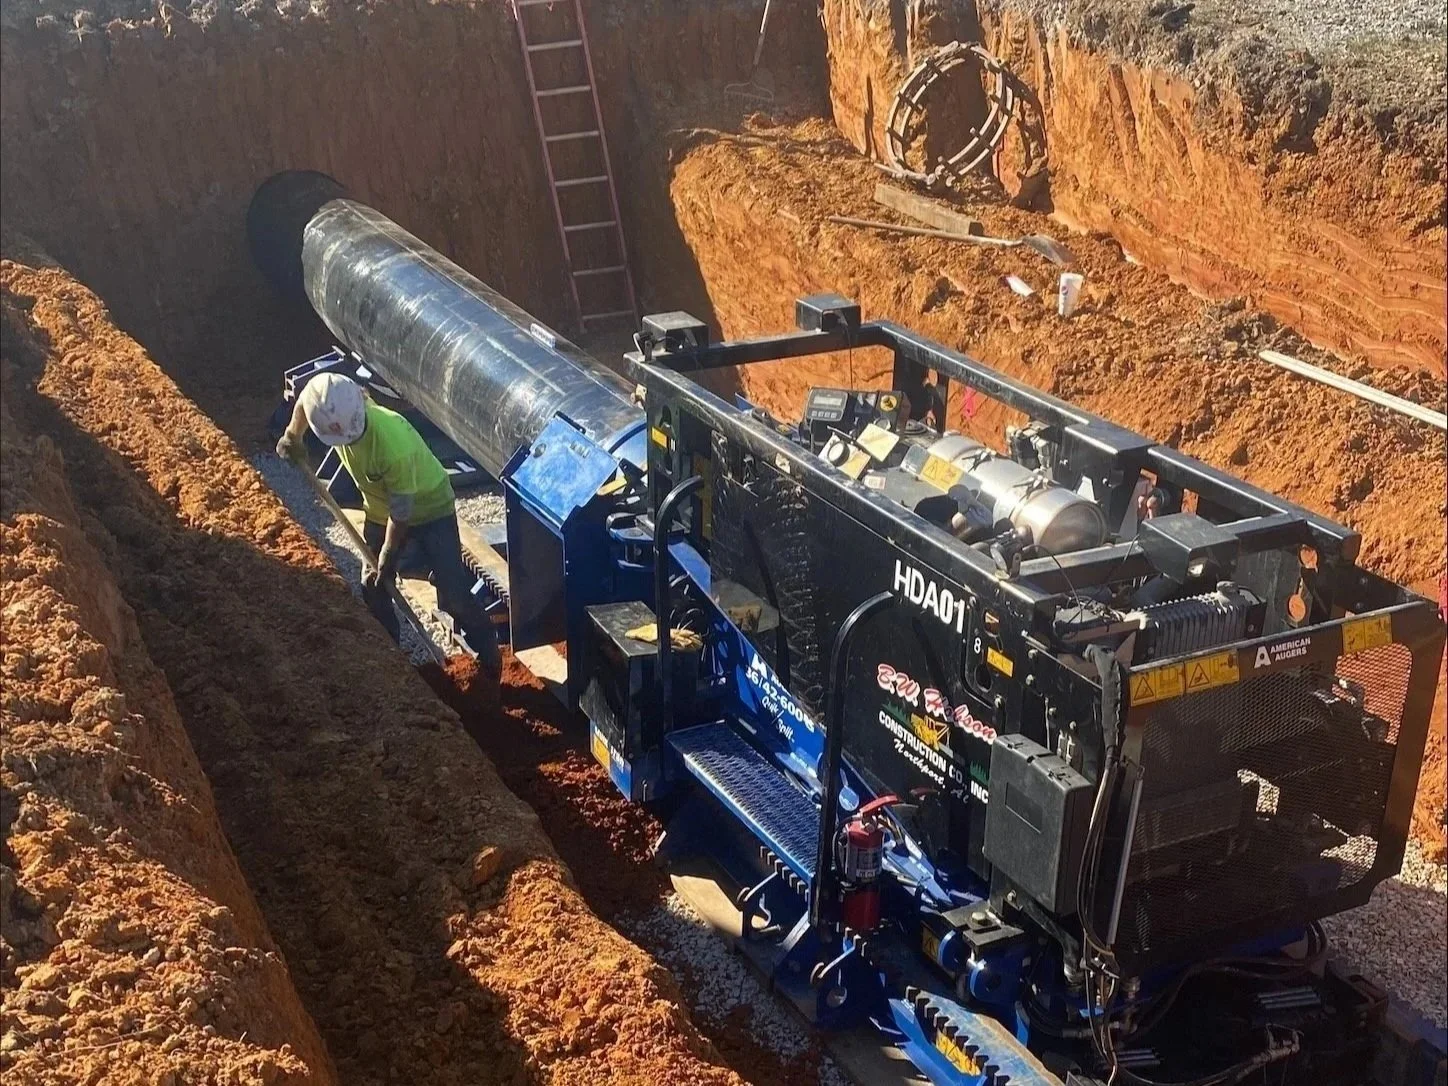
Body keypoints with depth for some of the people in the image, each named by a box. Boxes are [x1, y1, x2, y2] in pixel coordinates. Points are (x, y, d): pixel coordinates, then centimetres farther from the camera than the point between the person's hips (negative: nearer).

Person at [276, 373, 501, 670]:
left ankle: (488, 654, 14)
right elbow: (304, 400, 2)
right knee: (372, 588, 8)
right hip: (380, 510, 6)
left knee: (453, 593, -7)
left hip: (429, 507, -6)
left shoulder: (395, 447, -42)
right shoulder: (332, 410, -26)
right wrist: (292, 438, 16)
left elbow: (401, 514, -28)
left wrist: (387, 558, -16)